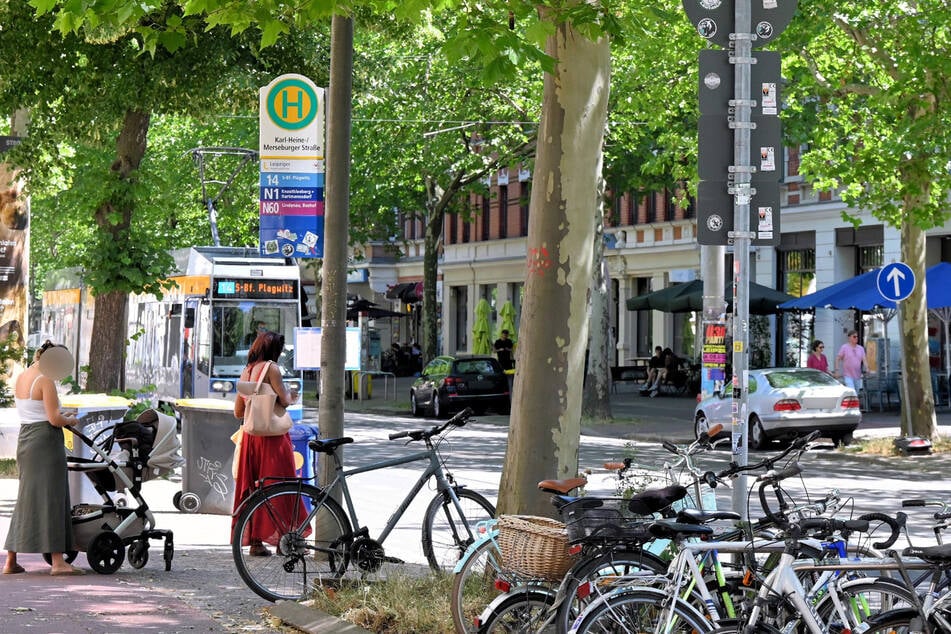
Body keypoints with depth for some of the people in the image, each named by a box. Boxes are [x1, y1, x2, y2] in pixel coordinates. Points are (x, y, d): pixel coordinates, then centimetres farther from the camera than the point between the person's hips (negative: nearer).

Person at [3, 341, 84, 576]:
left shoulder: (21, 378, 14)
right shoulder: (45, 381, -12)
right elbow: (55, 419, -17)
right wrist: (71, 420, 2)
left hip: (25, 440, 8)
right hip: (46, 441, -8)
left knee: (27, 498, 12)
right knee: (50, 498, -9)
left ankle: (11, 560, 12)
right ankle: (57, 561, -12)